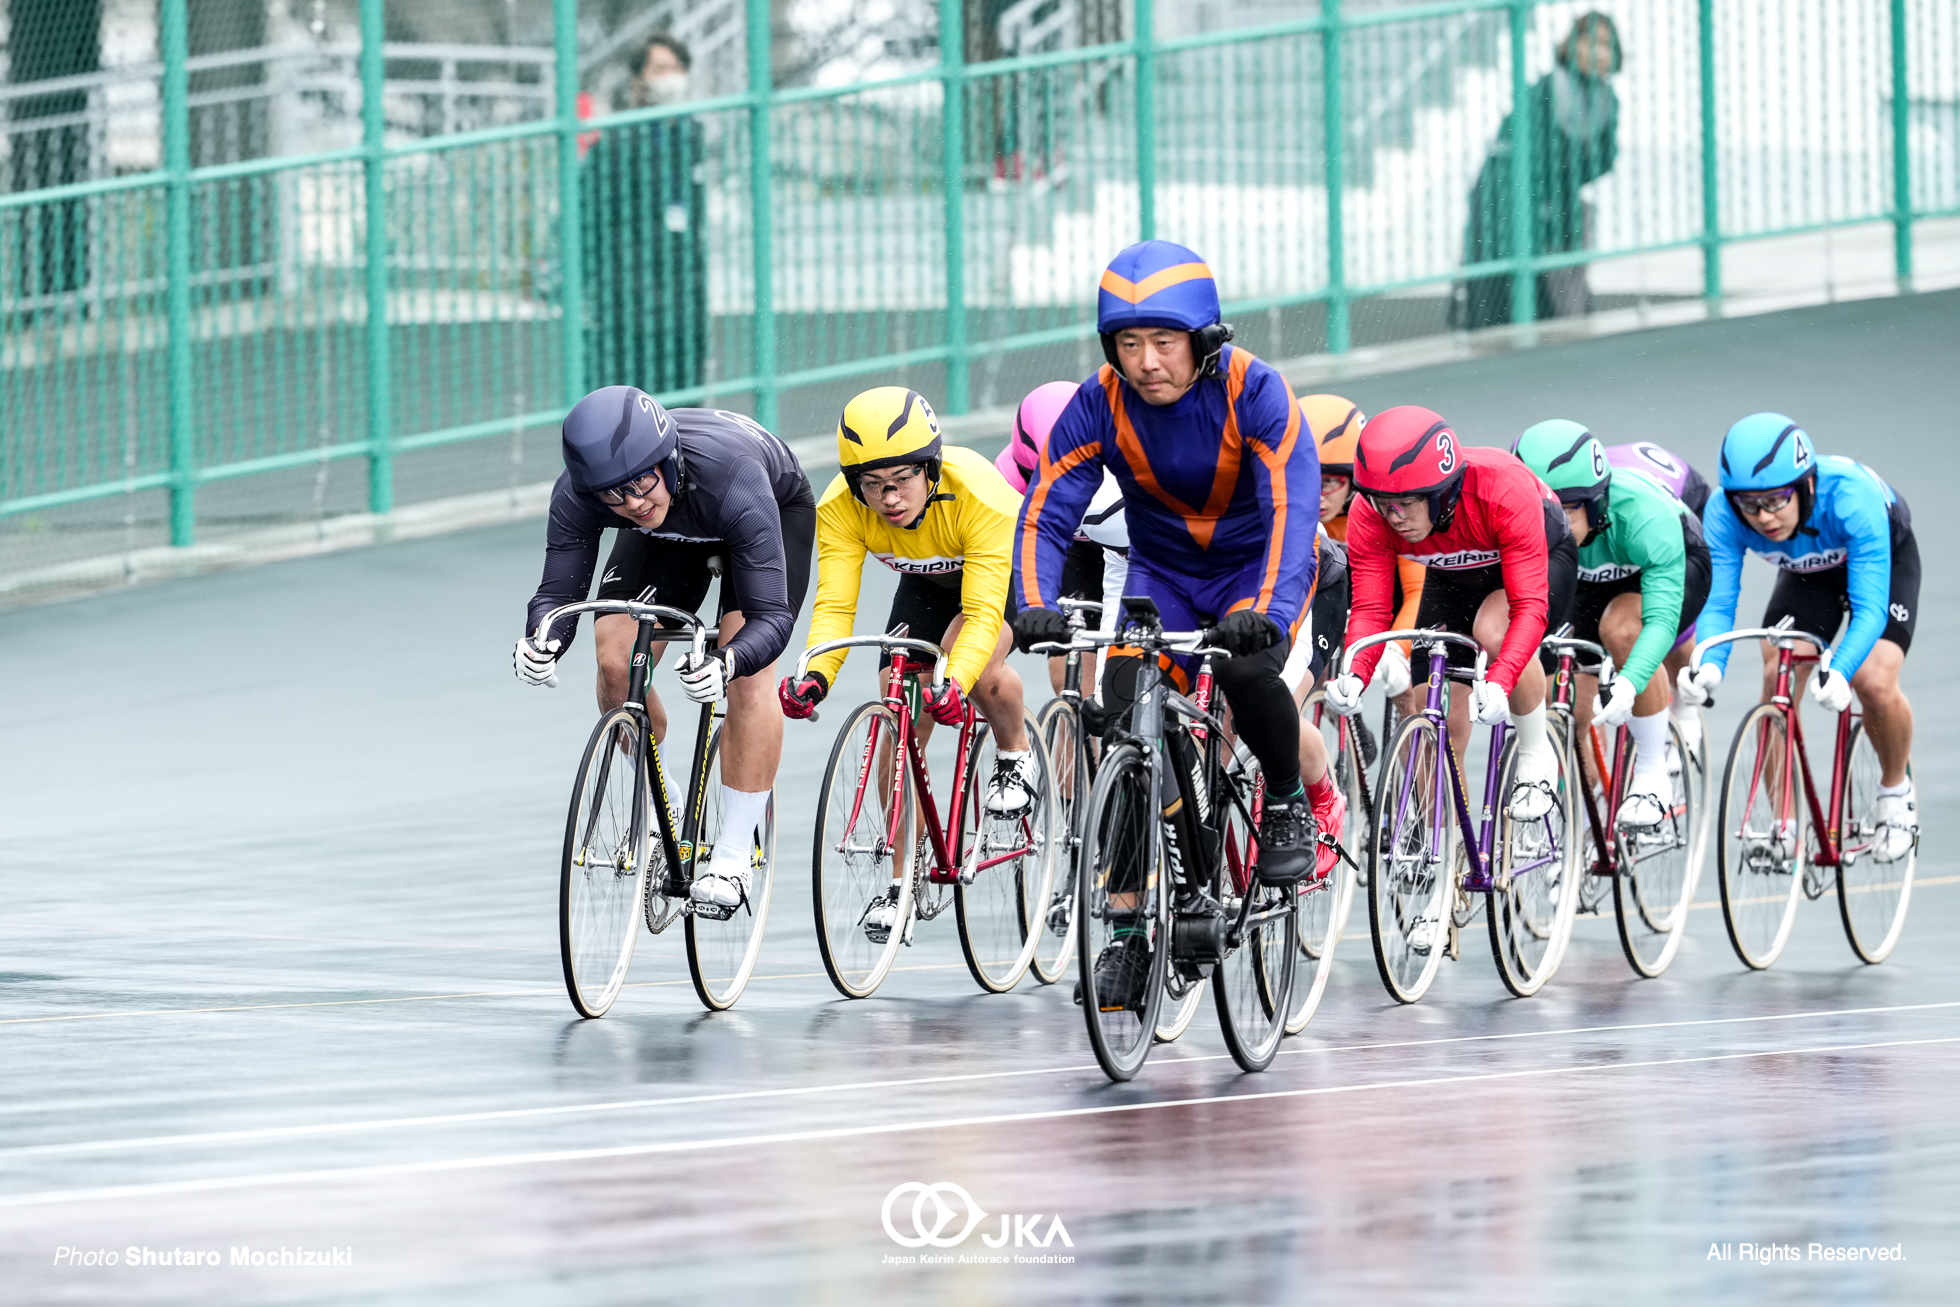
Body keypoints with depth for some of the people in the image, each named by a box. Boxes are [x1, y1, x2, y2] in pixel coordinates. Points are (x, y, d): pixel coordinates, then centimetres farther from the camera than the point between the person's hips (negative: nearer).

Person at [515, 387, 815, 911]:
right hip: (670, 534, 4)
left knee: (747, 676, -23)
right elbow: (558, 589, -27)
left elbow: (771, 616, -44)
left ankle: (733, 856, -13)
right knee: (616, 661, -14)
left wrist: (728, 663, -65)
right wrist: (544, 641, -50)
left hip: (778, 511, -4)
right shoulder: (577, 494, -34)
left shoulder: (732, 480, -45)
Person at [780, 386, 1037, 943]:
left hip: (1009, 568, -4)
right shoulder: (840, 508, -29)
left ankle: (1015, 752, -3)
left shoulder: (979, 495, -40)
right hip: (926, 581, 4)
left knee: (976, 666, -34)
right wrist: (815, 676, -52)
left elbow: (983, 613, -44)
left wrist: (955, 683, -61)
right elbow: (834, 604, -32)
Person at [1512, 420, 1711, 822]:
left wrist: (1628, 684, -64)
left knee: (1621, 627, -35)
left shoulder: (1646, 517, -41)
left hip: (1674, 566, -4)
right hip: (1591, 581, 4)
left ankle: (1652, 773, -19)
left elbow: (1661, 618, -47)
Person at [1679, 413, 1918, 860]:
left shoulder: (1851, 497, -43)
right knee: (1778, 680, -17)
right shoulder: (1725, 514, -32)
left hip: (1884, 558, -3)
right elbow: (1718, 602, -30)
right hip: (1807, 570, 3)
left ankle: (1896, 789, 8)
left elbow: (1870, 607, -44)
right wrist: (1709, 666, -52)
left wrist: (1838, 673, -61)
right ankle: (1782, 825, -6)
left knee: (1874, 683, -21)